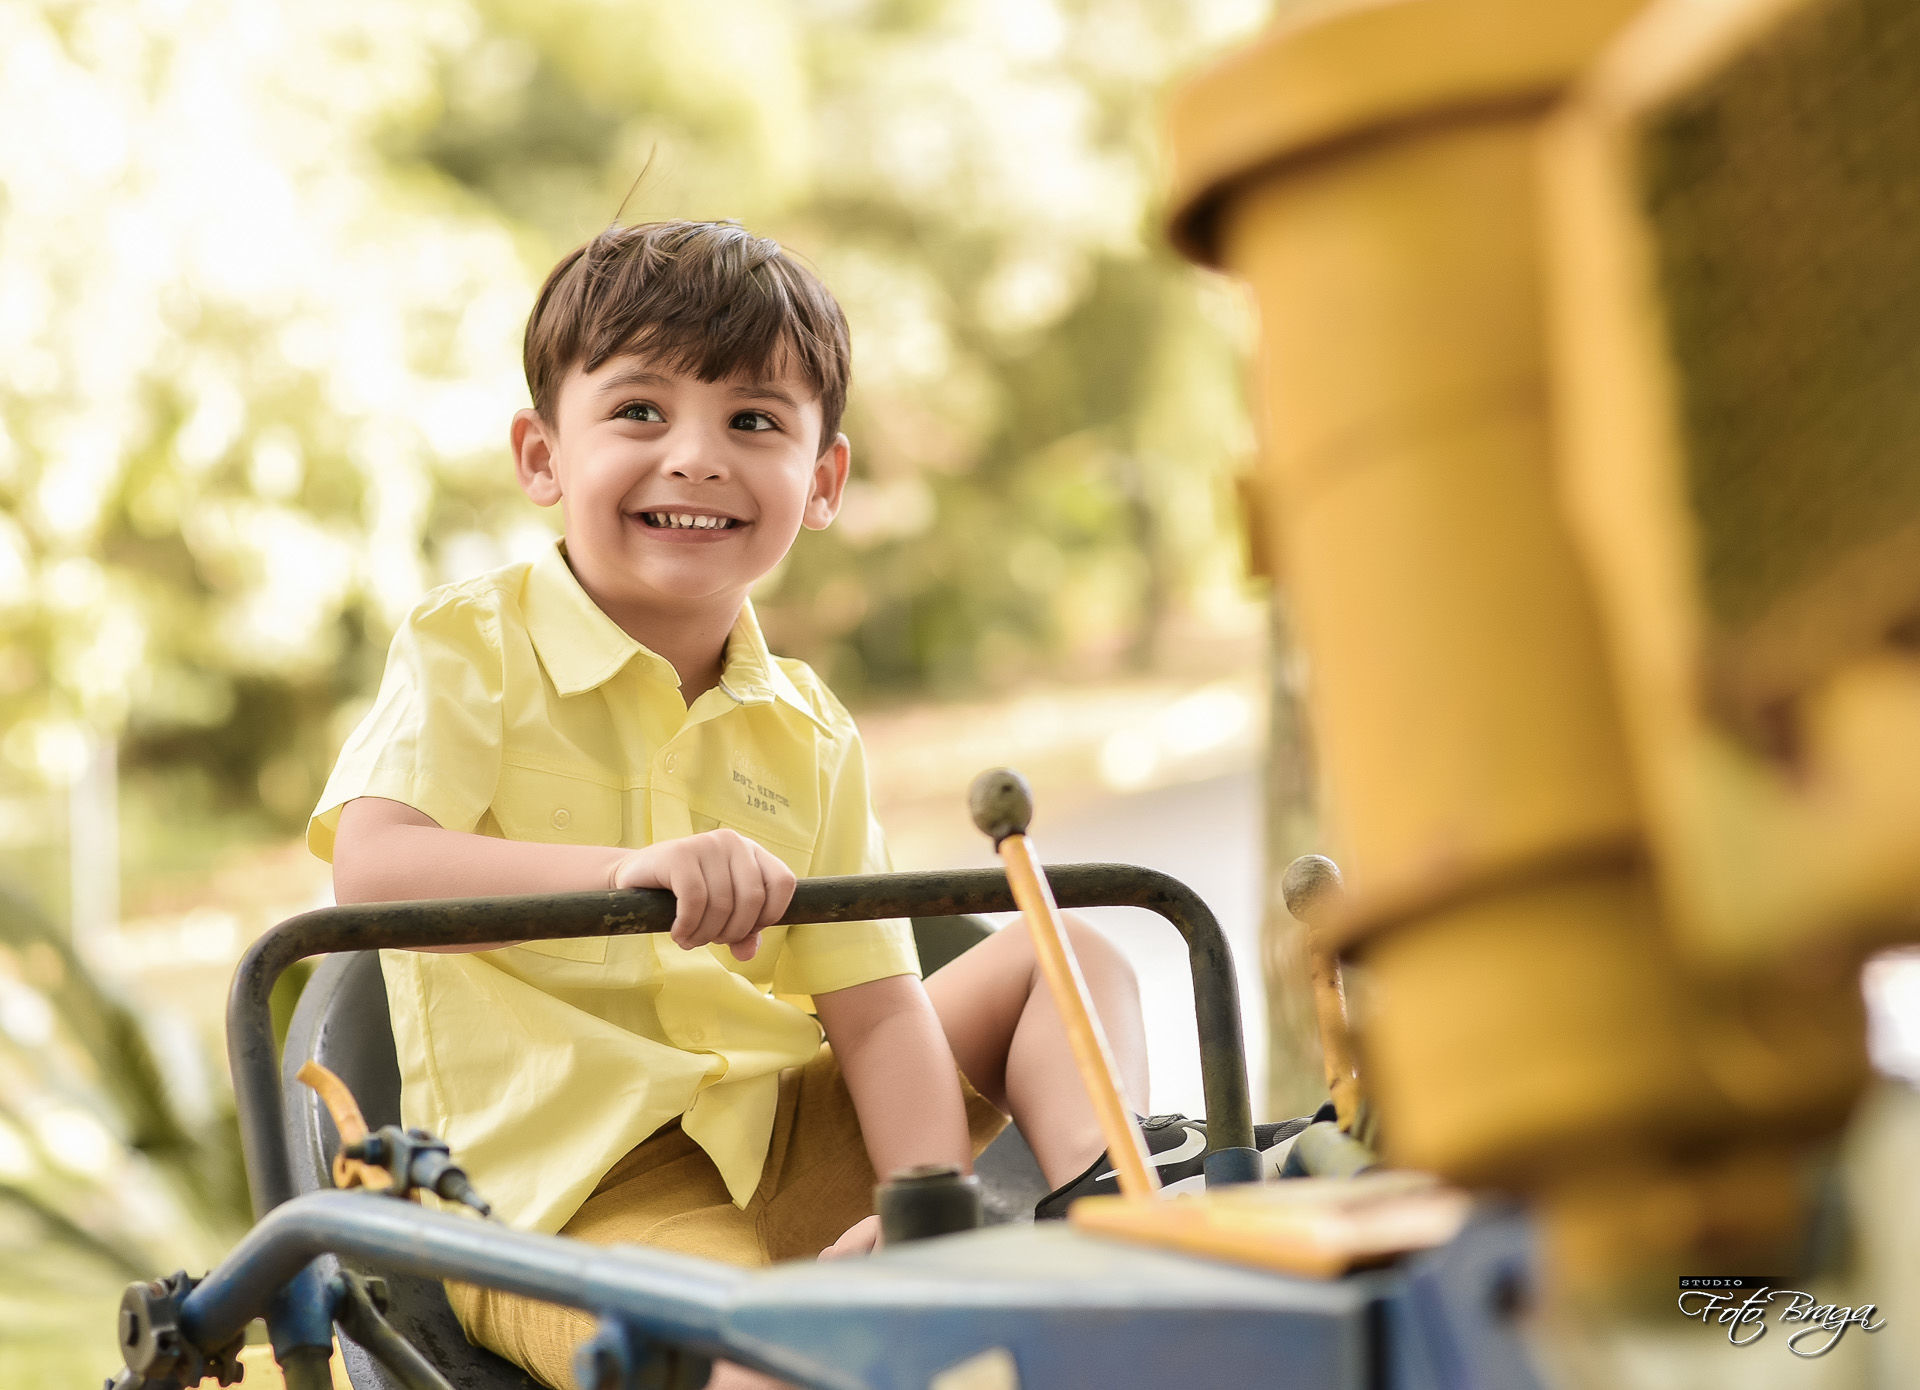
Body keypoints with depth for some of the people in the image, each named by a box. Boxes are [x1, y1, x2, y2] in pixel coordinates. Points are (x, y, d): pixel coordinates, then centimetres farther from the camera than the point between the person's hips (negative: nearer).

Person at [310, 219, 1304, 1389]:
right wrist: (631, 871, -41)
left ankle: (1105, 1204, -12)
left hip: (780, 1137, 7)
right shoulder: (471, 651, -6)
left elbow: (876, 1004, 3)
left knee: (1065, 953, 9)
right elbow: (372, 868, -25)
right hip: (562, 1188, -7)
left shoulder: (807, 735, 9)